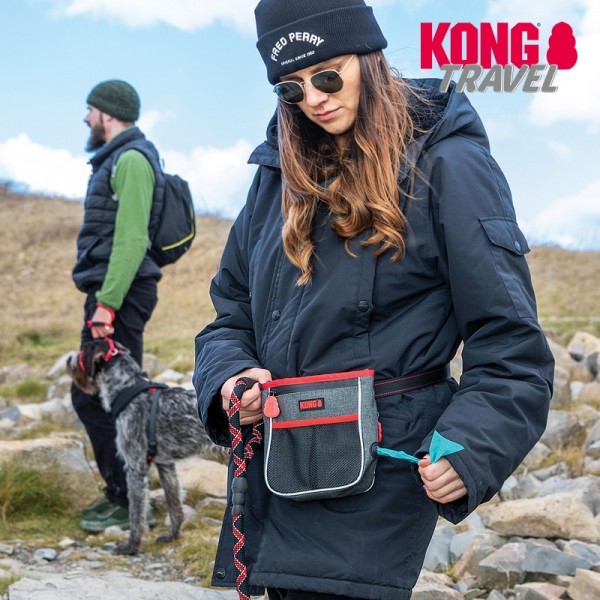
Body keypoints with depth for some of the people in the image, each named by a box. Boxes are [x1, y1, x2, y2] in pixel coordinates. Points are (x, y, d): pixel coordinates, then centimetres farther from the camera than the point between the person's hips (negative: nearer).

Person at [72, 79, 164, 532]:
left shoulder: (131, 159, -12)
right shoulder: (116, 159, 20)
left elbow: (131, 238, -21)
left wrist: (107, 302, -24)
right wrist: (101, 299, 18)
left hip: (121, 295, -11)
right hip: (109, 295, 11)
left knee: (107, 401, -7)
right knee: (90, 396, 14)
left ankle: (130, 503, 1)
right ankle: (119, 492, 23)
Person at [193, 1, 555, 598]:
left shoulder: (444, 166, -8)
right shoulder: (282, 171, 10)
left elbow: (510, 345, -10)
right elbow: (232, 311, 14)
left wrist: (471, 448, -23)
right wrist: (228, 378, -7)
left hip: (374, 480, -6)